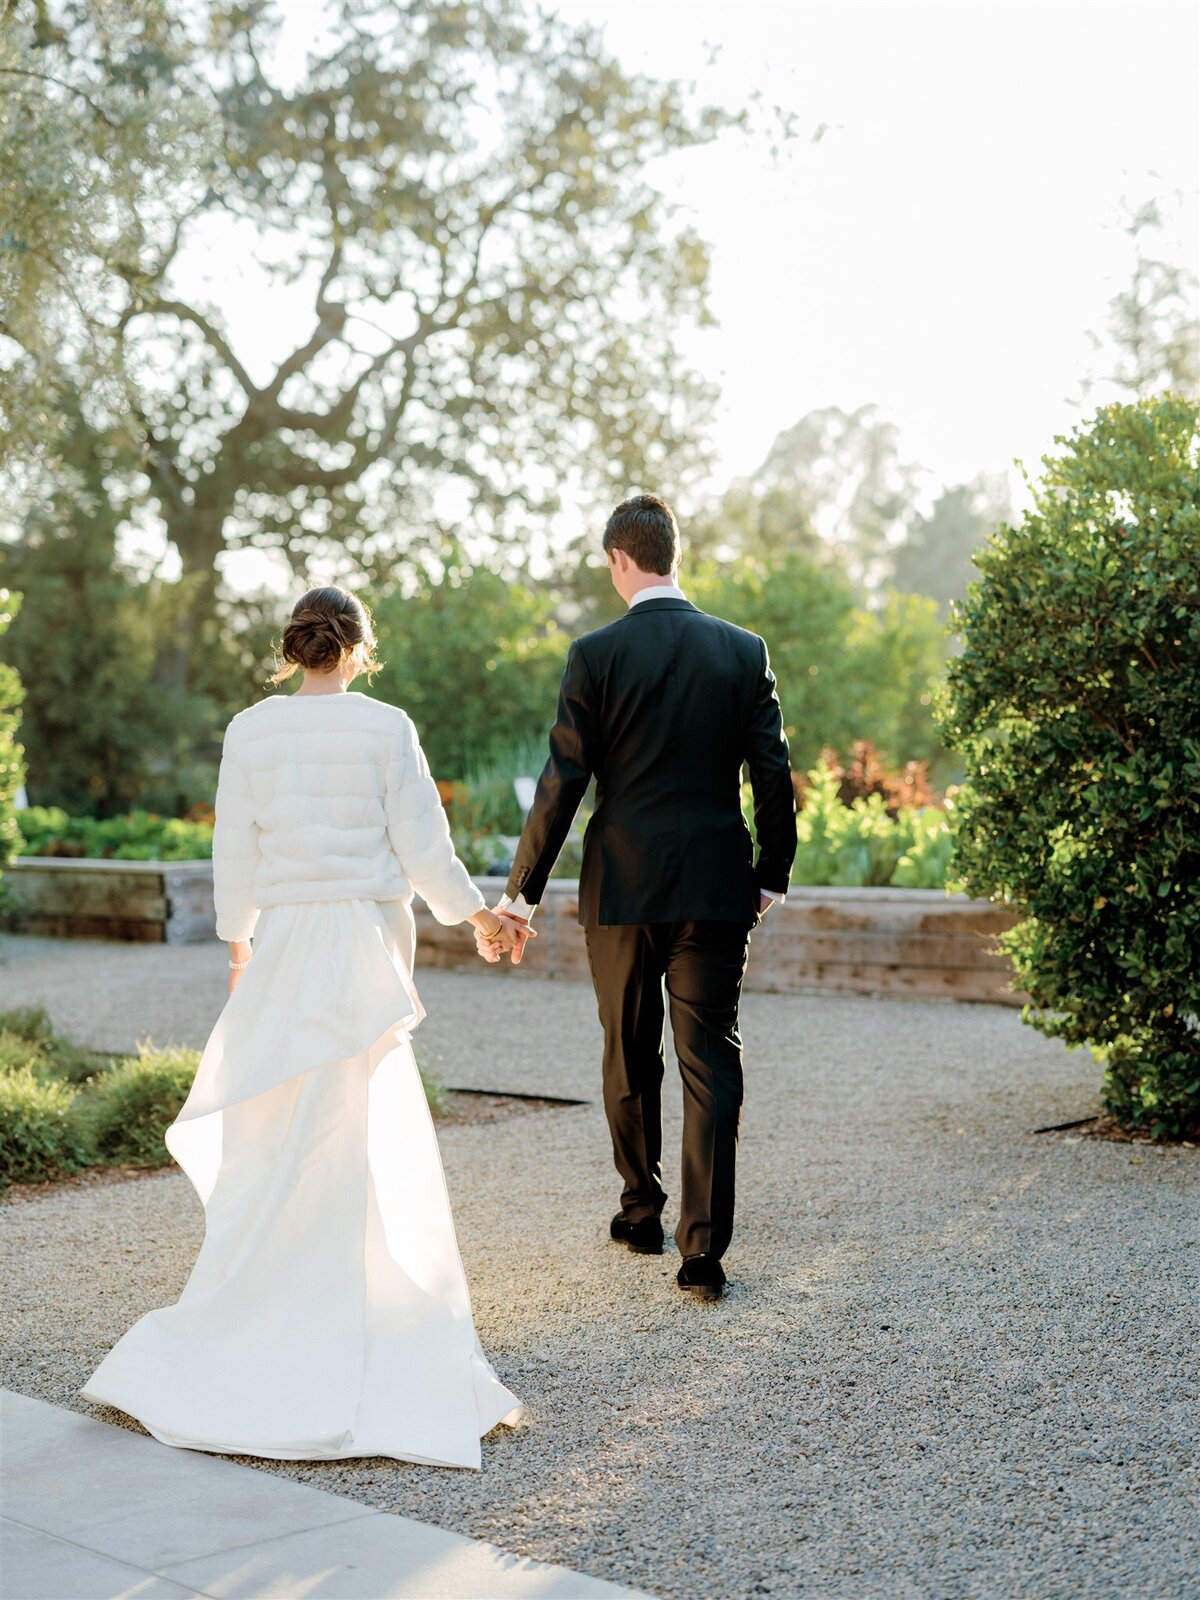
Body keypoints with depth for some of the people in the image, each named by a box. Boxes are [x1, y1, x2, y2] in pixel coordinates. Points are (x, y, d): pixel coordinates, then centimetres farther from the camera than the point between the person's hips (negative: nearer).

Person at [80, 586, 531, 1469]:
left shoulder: (250, 731, 1)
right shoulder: (386, 728, -5)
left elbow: (235, 855, 4)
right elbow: (423, 849, -5)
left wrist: (239, 943, 18)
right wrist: (480, 915, 11)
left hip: (285, 942, 2)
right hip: (370, 941, -2)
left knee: (273, 1142, 9)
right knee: (372, 1146, 4)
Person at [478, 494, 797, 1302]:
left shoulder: (597, 654, -7)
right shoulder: (745, 651, 1)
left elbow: (562, 782, -8)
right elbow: (773, 774, 2)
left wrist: (521, 893, -2)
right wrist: (773, 873, 15)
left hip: (623, 887, -1)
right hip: (717, 889, 1)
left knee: (631, 1059, 16)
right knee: (713, 1065, 2)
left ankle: (642, 1213, 30)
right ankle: (704, 1249, -3)